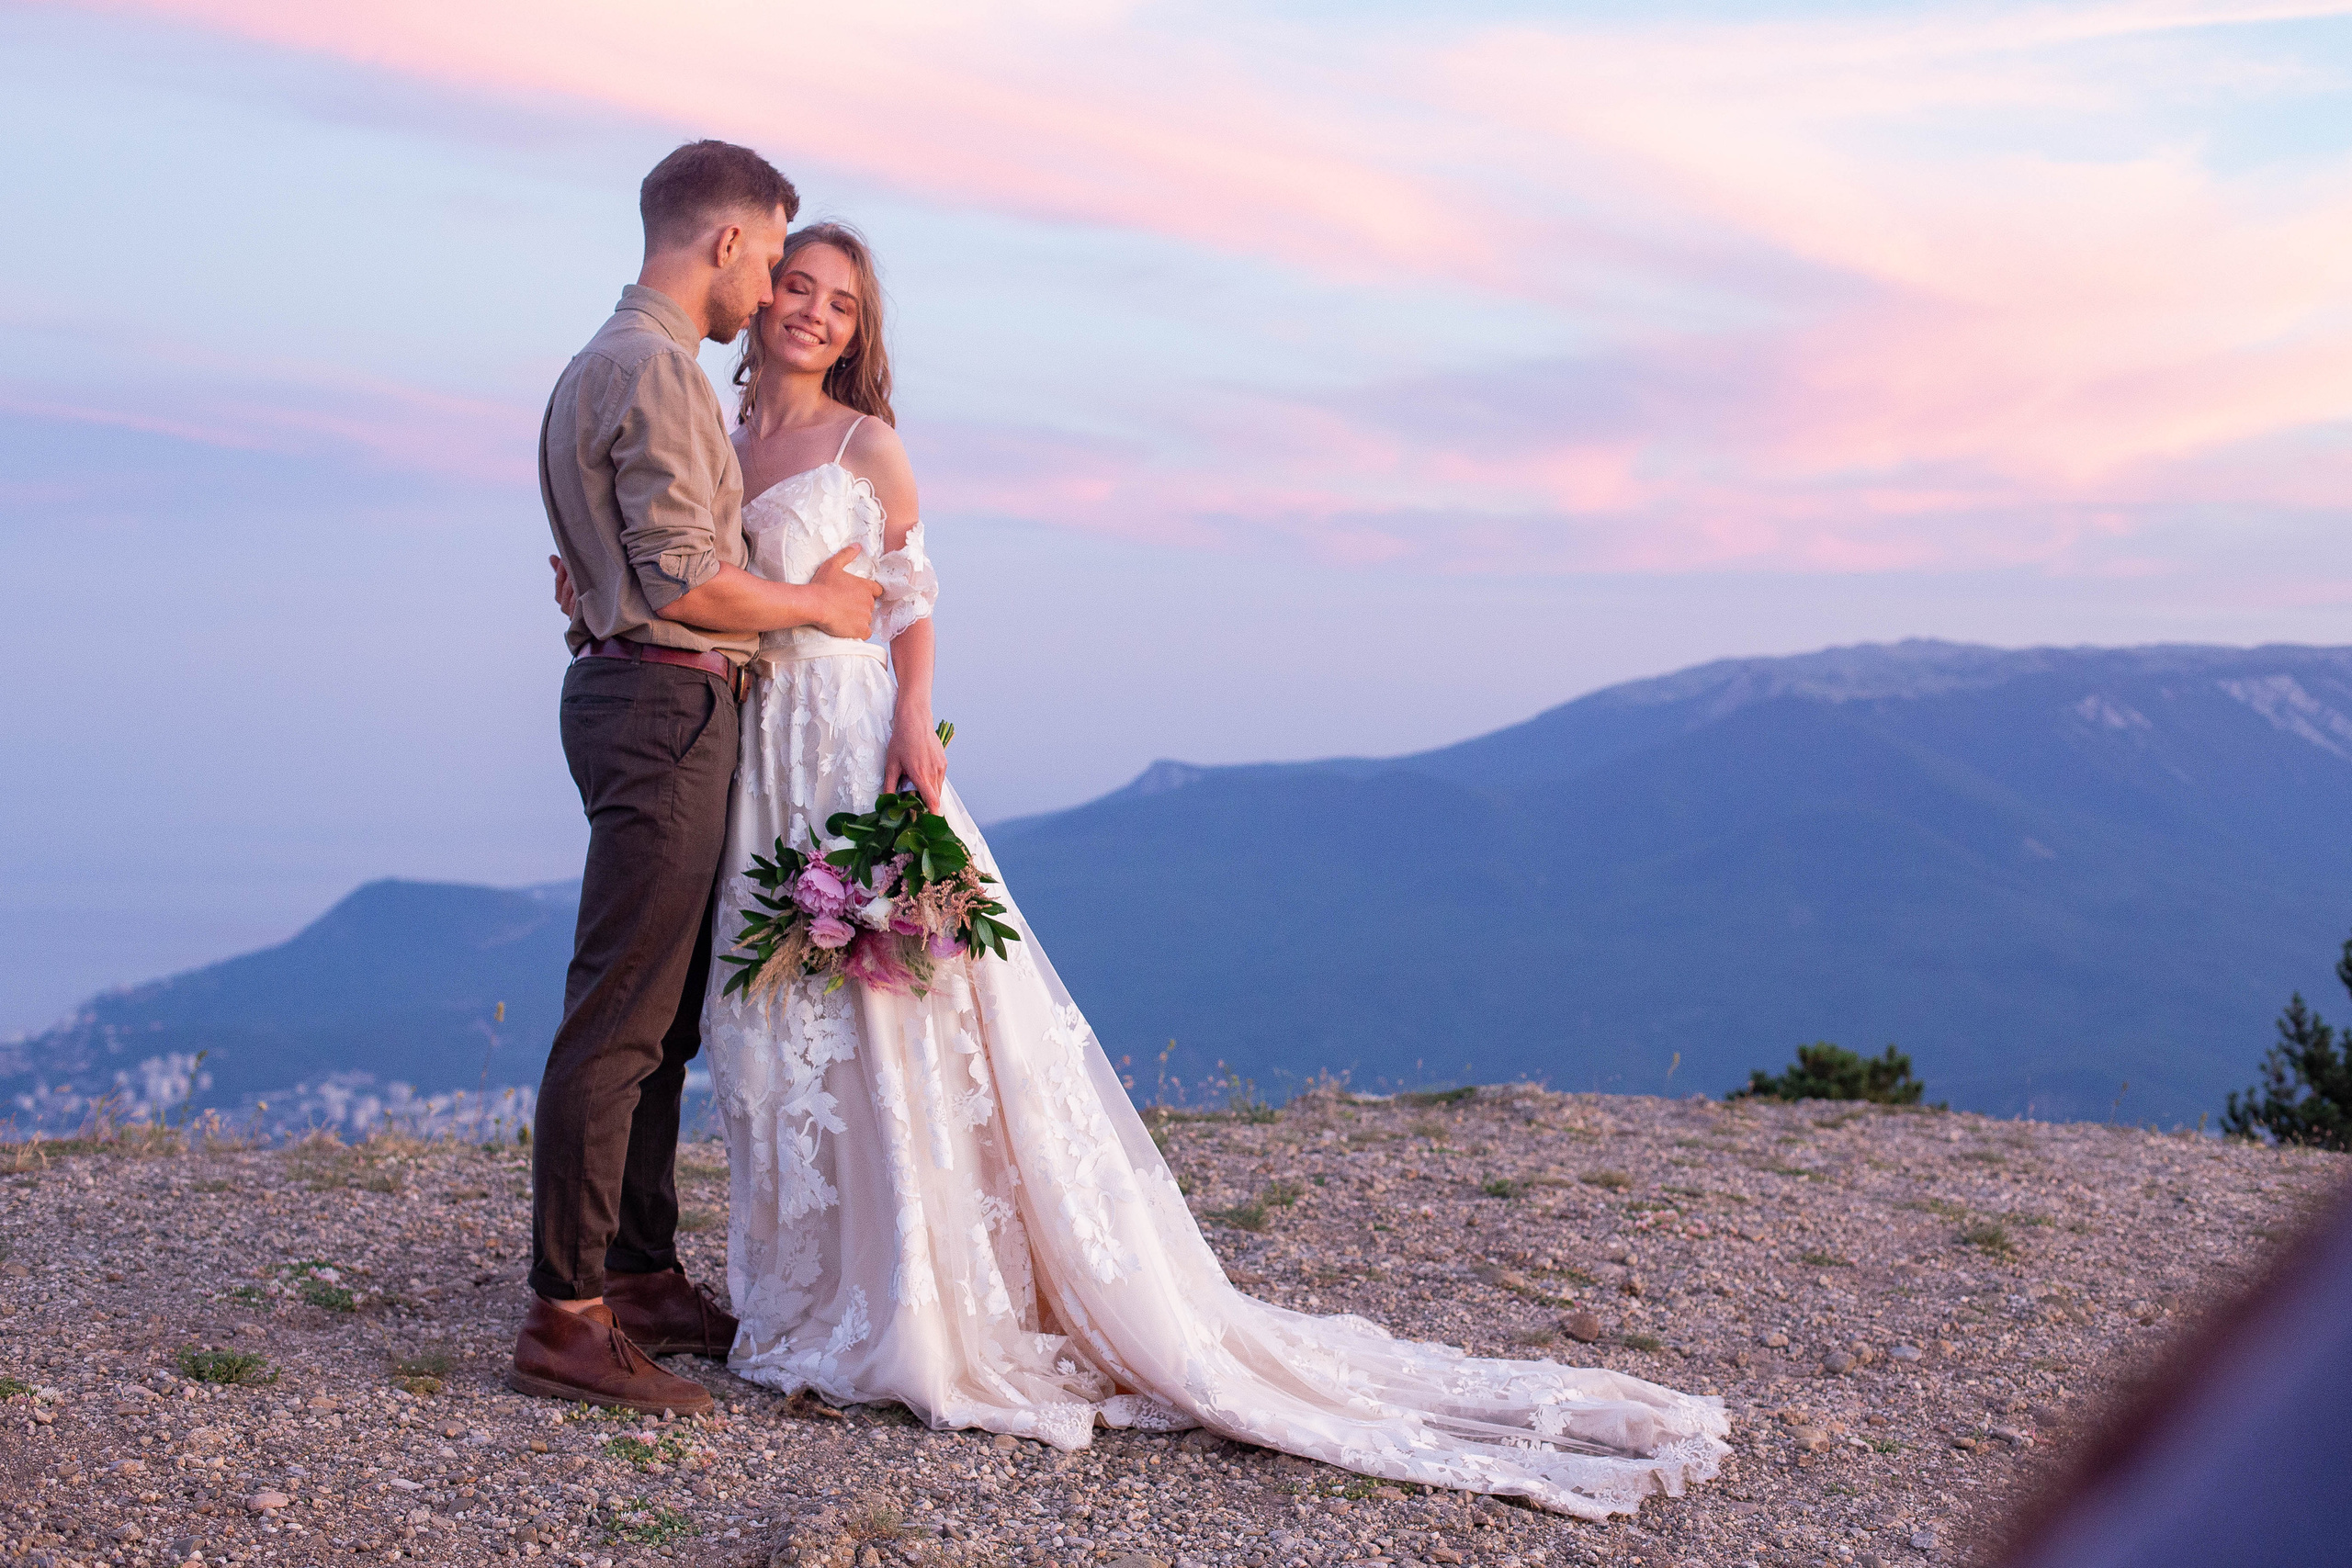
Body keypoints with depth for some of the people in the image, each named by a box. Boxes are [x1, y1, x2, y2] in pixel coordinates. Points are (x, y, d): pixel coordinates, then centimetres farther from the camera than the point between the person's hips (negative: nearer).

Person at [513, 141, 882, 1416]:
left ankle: (642, 1280, 20)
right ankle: (566, 1318, -7)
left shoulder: (607, 363, 21)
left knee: (663, 1015, 13)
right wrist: (815, 602, -5)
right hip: (665, 705, -11)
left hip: (637, 700, 11)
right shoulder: (656, 369, -13)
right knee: (620, 1016, -10)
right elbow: (683, 583, -19)